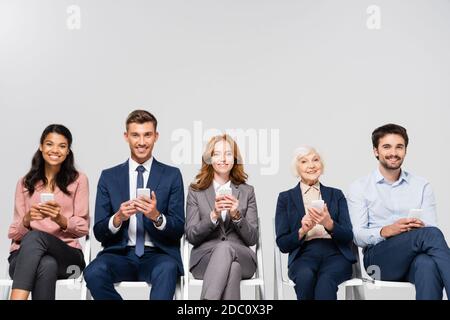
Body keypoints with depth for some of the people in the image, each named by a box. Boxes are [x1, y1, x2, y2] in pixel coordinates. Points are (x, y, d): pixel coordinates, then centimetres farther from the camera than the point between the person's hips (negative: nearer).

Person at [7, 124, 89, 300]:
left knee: (35, 237, -36)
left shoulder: (78, 180, 12)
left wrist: (59, 219, -14)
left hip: (66, 254, -1)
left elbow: (83, 228, 6)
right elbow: (14, 234, 11)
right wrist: (27, 219, -13)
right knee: (47, 265, -39)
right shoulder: (25, 183, 17)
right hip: (24, 254, 1)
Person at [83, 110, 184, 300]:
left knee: (167, 269, -36)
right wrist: (118, 218, -16)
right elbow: (99, 232, 6)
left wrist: (157, 216, -18)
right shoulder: (109, 177, 10)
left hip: (158, 255, -1)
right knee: (94, 272, -31)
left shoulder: (172, 176, 7)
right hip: (120, 254, 2)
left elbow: (179, 230, 3)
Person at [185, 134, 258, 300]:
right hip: (205, 258, -1)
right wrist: (213, 215, -15)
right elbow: (191, 236, 2)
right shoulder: (196, 191, 10)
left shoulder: (247, 191, 13)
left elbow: (252, 239, 7)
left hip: (242, 259, 1)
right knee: (231, 268, -37)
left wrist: (236, 216, -12)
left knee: (225, 248, -37)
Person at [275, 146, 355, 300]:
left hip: (335, 254, 0)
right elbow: (282, 244, 8)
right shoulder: (286, 198, 14)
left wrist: (329, 224, -13)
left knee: (326, 279, -36)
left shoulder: (336, 195, 17)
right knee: (305, 275, -37)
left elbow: (348, 237, 8)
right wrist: (302, 231, -12)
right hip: (304, 255, 0)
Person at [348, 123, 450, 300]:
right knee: (430, 234, -32)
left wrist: (419, 227, -19)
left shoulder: (422, 186, 16)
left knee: (428, 264, -39)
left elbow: (429, 227, 6)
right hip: (378, 258, -2)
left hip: (415, 260, 2)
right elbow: (358, 236, -1)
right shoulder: (360, 187, 9)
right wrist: (386, 231, -20)